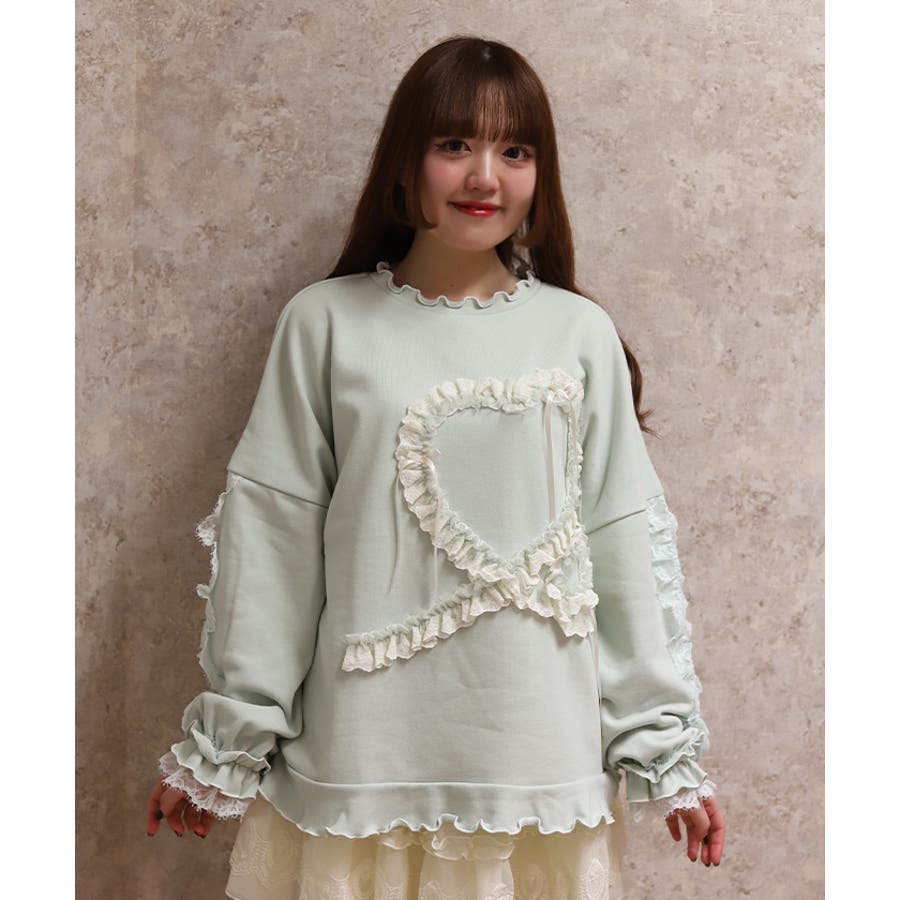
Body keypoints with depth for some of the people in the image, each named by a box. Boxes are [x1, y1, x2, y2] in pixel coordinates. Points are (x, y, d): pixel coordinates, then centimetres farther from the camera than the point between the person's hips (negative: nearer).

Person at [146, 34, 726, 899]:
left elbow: (626, 544, 3)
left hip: (537, 753, 1)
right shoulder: (325, 324, -2)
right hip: (364, 755, 0)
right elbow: (268, 536, 0)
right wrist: (223, 744, 3)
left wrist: (664, 746, 5)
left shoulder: (579, 333, 0)